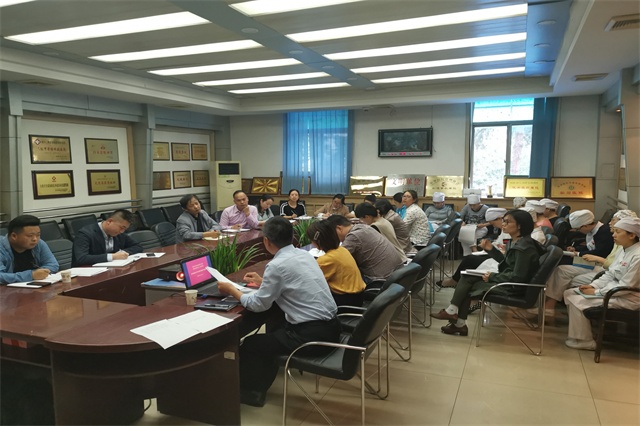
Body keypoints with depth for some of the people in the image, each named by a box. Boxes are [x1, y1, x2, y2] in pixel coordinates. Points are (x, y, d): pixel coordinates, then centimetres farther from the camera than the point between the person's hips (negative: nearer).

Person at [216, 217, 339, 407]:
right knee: (275, 323, 28)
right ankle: (268, 369, 41)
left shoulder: (277, 265, -16)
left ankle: (251, 390, 31)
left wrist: (231, 290, 8)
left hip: (312, 334, -8)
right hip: (330, 325, 8)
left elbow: (258, 305, -6)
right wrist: (263, 282, 30)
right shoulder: (304, 254, 7)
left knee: (251, 344, 9)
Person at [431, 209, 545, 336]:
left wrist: (492, 277, -15)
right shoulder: (516, 241, 7)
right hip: (507, 280, 9)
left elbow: (517, 277, -24)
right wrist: (491, 249, 5)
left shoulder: (524, 247, -22)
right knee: (467, 278, 2)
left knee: (468, 287, -6)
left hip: (513, 287, -9)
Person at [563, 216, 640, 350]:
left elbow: (626, 286, -24)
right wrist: (593, 285, -4)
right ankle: (579, 330, 12)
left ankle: (584, 340, -1)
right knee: (569, 293, 1)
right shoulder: (622, 250, 6)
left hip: (627, 298, -10)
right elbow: (609, 274, 12)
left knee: (578, 301, -19)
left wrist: (596, 292, -18)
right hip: (613, 289, 10)